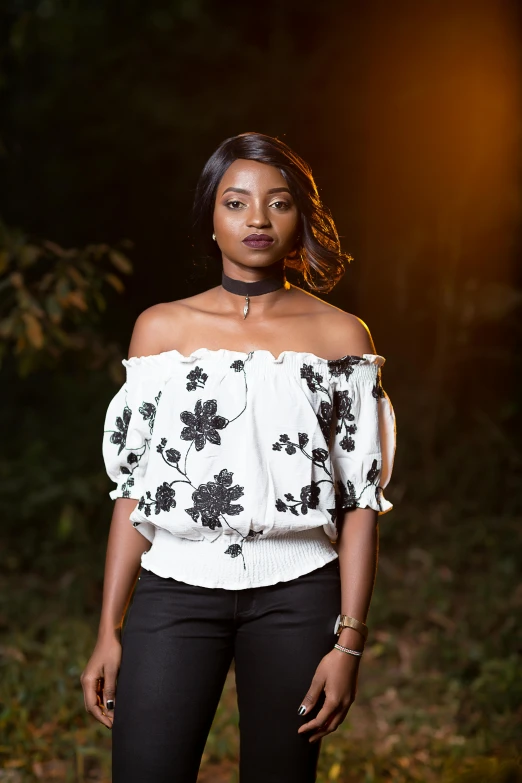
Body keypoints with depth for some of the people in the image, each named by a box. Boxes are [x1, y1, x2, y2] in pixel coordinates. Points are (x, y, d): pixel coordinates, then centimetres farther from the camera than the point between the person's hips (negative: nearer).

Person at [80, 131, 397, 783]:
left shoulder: (341, 335, 5)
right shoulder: (162, 328, 7)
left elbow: (361, 499, 3)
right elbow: (133, 485, 7)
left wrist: (349, 642, -5)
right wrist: (109, 630, 2)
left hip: (296, 595, 0)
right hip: (176, 586, 0)